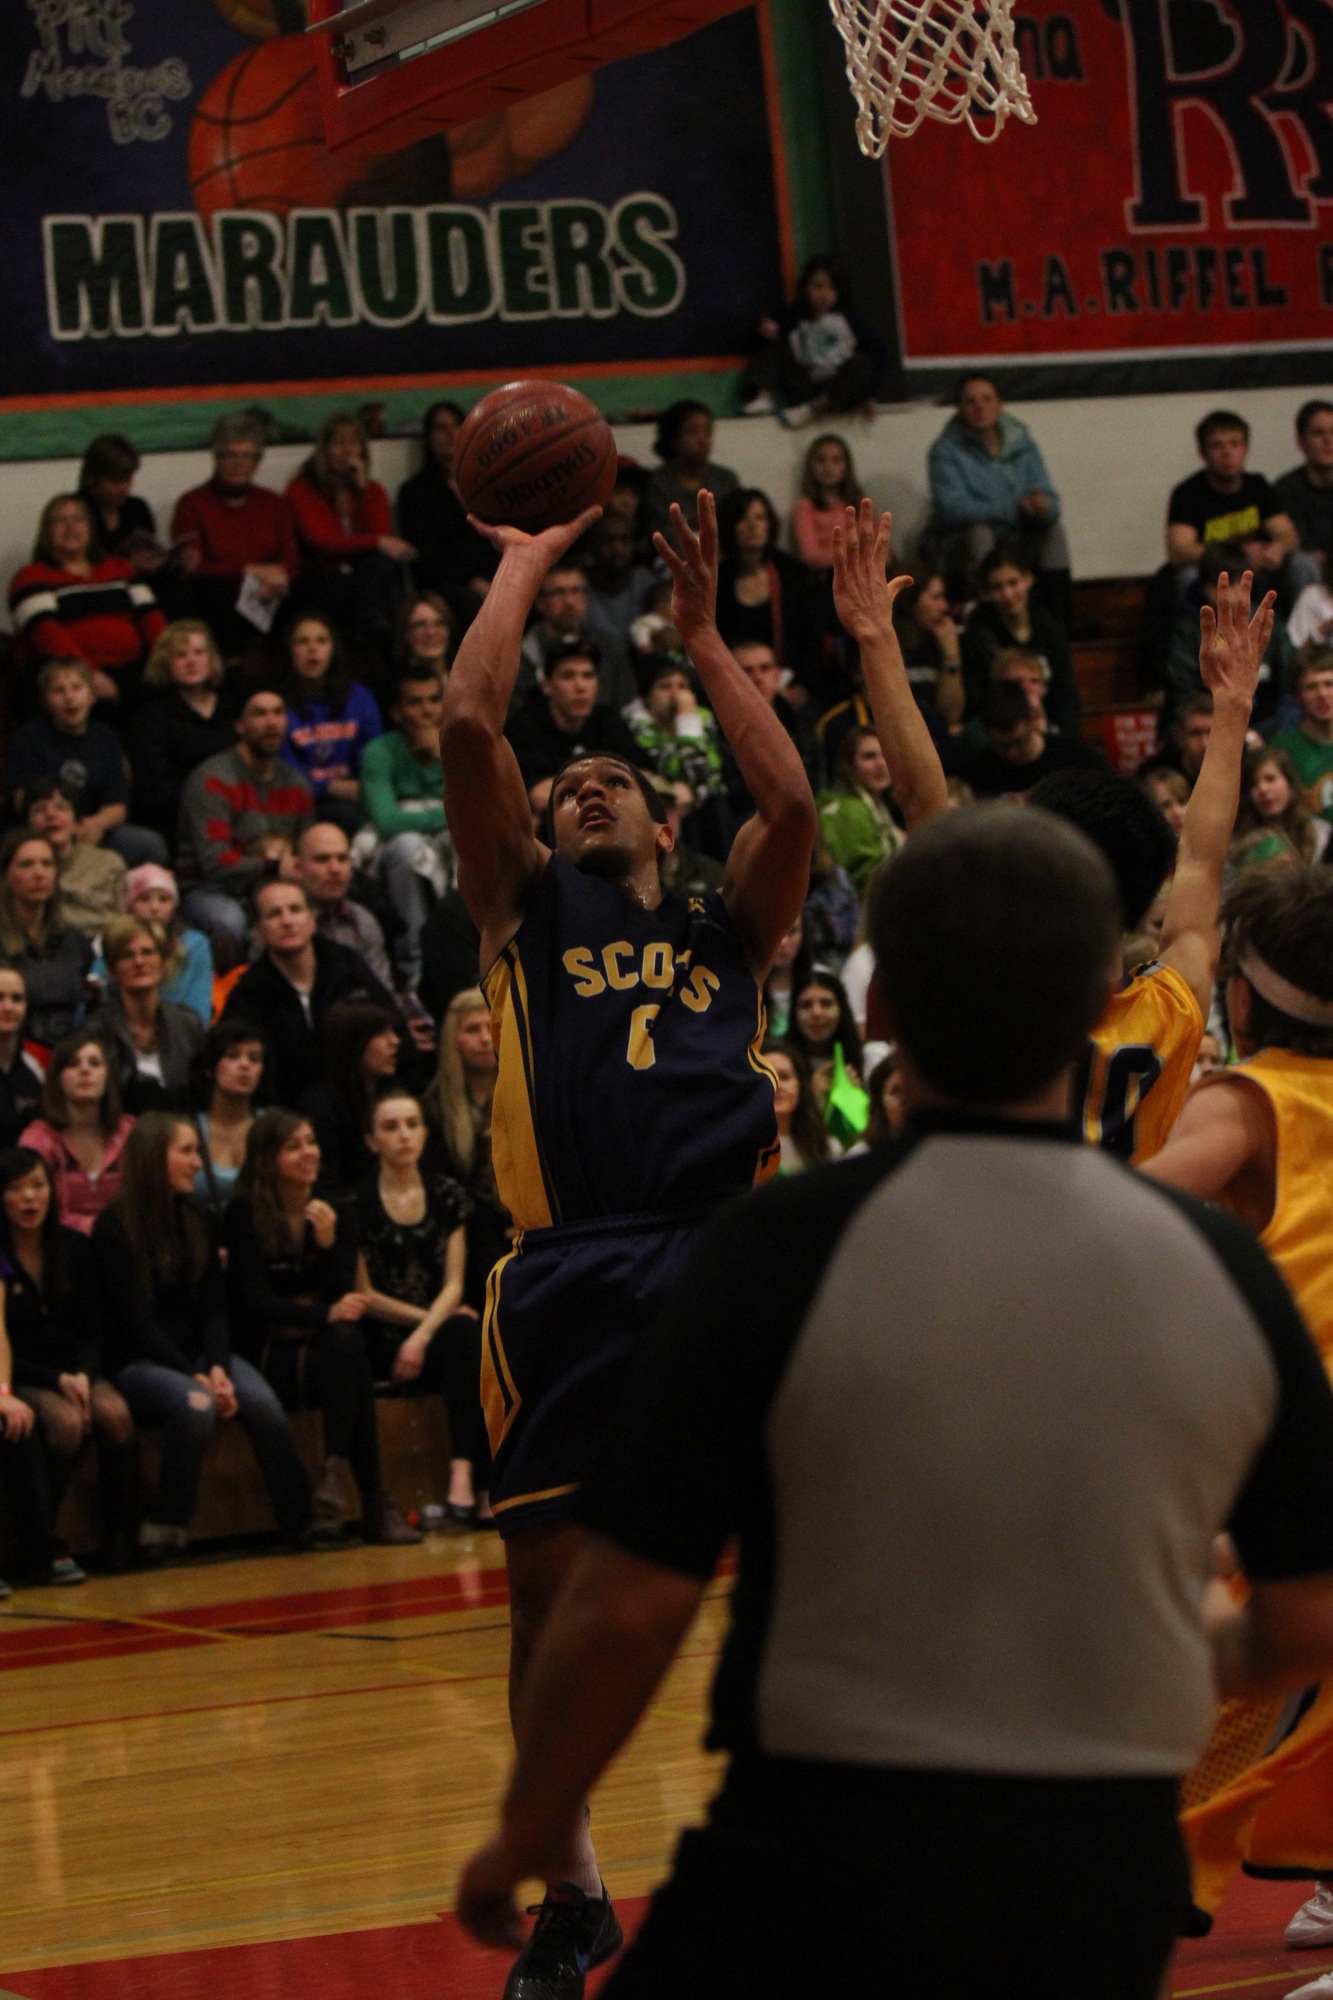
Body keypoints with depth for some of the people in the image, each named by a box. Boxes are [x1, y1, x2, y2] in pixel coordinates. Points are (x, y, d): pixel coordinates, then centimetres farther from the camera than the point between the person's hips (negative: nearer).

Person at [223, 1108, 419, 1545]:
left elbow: (343, 1295, -1)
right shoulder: (243, 1217, -4)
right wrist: (325, 1315, -28)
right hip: (270, 1353, -3)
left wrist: (329, 1243, -19)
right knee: (349, 1355, -33)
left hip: (324, 1348, 4)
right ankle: (373, 1505, -36)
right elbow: (257, 1303, -13)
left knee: (348, 1341, -34)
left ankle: (337, 1472, -36)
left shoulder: (337, 1211, 7)